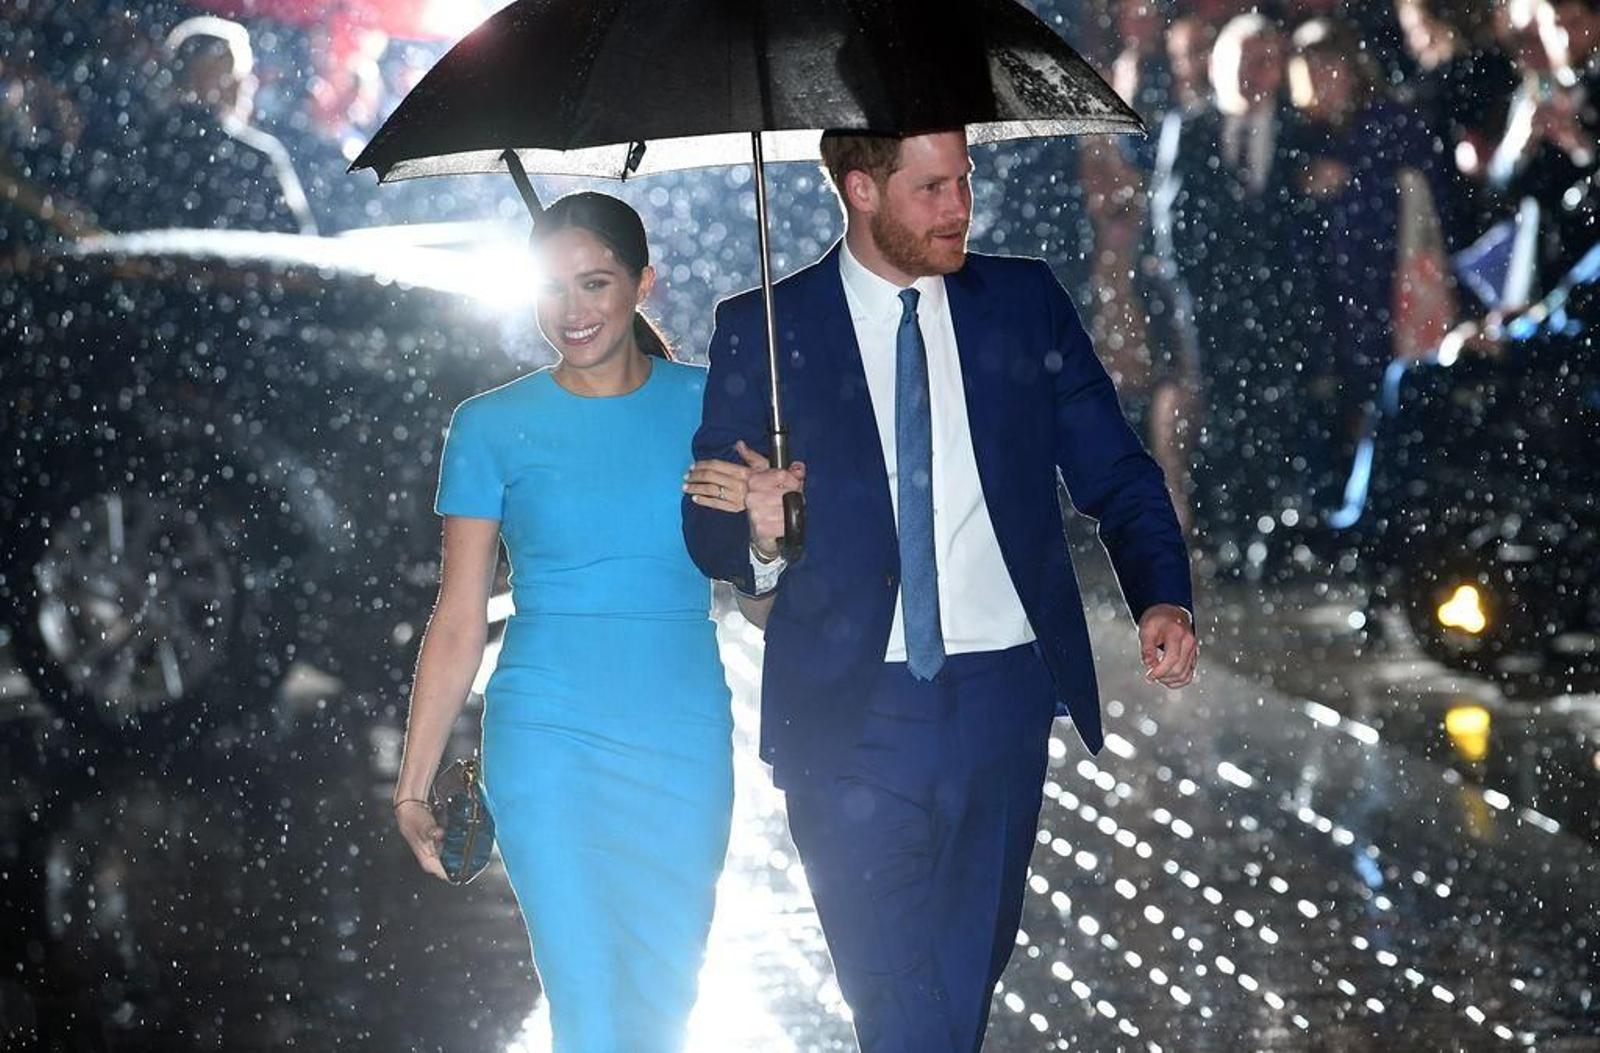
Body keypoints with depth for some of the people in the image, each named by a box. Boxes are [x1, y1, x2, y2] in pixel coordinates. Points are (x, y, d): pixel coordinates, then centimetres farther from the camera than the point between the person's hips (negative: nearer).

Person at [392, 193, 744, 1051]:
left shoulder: (705, 404, 5)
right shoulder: (492, 427, 1)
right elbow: (459, 622, 2)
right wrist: (412, 789, 0)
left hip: (685, 745, 2)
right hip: (549, 744, -2)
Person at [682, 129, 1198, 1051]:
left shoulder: (1026, 302, 7)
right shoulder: (763, 331, 1)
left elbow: (1115, 472, 8)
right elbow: (711, 521, 3)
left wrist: (1163, 596, -10)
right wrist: (757, 537, -21)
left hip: (1003, 699, 3)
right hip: (851, 708, -3)